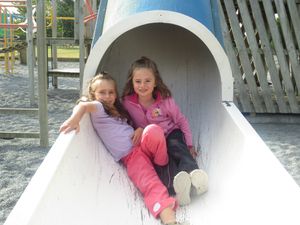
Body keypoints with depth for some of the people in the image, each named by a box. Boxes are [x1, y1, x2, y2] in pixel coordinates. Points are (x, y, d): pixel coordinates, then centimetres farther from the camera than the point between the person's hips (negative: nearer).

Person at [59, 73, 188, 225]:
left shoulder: (117, 109, 25)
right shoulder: (98, 107, 2)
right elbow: (84, 105, -22)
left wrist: (141, 131, 13)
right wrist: (75, 119, -43)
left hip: (143, 144, 6)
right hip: (130, 156, -6)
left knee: (153, 130, -31)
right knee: (149, 183, -32)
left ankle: (162, 165, -12)